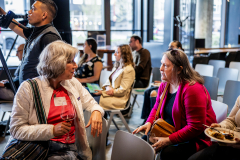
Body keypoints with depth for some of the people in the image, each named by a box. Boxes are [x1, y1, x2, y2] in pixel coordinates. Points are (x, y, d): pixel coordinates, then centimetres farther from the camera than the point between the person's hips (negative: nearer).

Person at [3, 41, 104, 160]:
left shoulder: (73, 83, 11)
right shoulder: (28, 88, -3)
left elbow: (90, 103, 23)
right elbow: (16, 129, -5)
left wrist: (96, 111, -3)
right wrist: (51, 130, -17)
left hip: (72, 148, 4)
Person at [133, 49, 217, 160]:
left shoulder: (193, 89, -25)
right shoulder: (164, 85, 2)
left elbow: (195, 127, -25)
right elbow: (157, 108, 17)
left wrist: (169, 140, -26)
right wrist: (149, 123, -4)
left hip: (196, 138, -7)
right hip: (171, 132, 8)